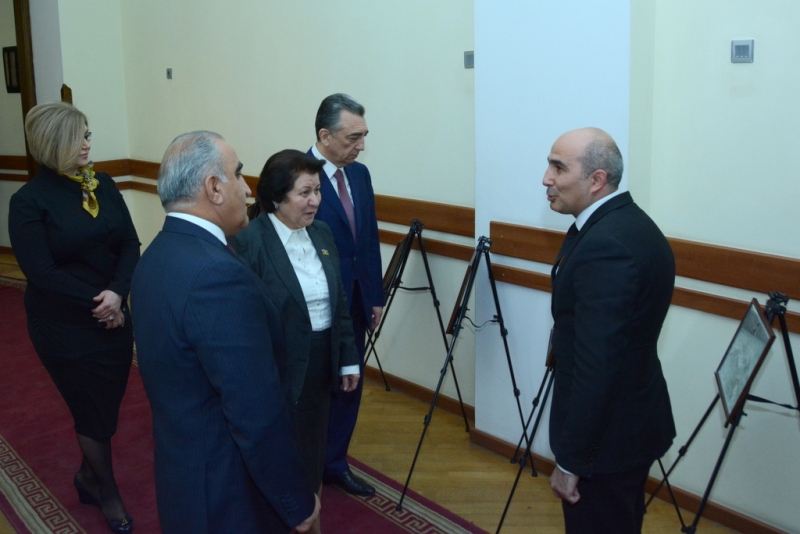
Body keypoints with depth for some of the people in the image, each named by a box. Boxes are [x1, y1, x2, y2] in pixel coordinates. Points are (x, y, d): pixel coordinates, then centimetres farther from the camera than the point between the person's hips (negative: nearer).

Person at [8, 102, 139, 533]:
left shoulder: (104, 185, 2)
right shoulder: (29, 201, -13)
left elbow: (130, 244, -2)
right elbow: (42, 273, -17)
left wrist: (116, 293, -17)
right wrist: (96, 303, -17)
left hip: (113, 316, 5)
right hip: (64, 326, -5)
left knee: (107, 405, 14)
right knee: (93, 411, 9)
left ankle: (88, 476, 41)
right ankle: (108, 491, 33)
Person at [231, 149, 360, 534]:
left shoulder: (321, 233, 5)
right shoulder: (248, 242, -17)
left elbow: (339, 302, 10)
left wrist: (348, 358, 10)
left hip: (320, 366, 7)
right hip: (279, 371, -7)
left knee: (314, 451, 19)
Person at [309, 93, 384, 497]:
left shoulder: (360, 174, 6)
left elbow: (370, 240, 10)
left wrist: (376, 296, 10)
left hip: (356, 302, 7)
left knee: (349, 385, 15)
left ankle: (335, 463, 33)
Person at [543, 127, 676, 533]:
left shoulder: (604, 245, -25)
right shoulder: (632, 225, 6)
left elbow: (596, 367, -27)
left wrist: (569, 460, -20)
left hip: (606, 436, -10)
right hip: (633, 421, 10)